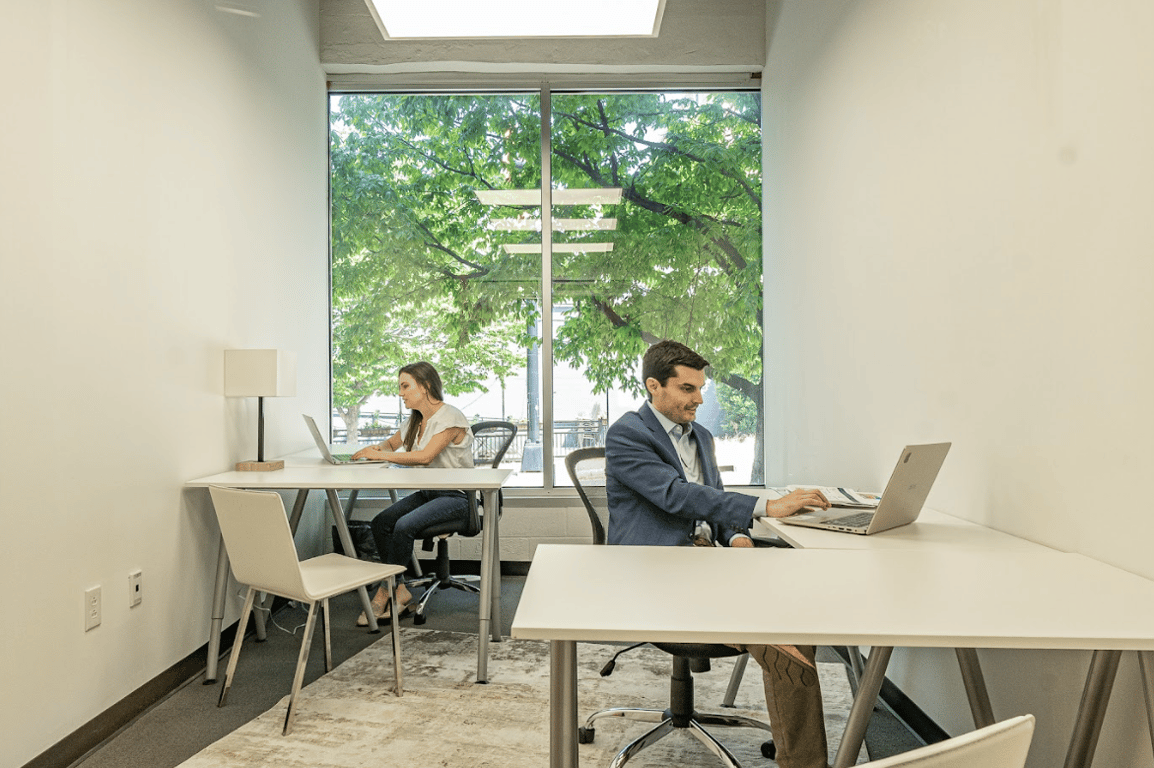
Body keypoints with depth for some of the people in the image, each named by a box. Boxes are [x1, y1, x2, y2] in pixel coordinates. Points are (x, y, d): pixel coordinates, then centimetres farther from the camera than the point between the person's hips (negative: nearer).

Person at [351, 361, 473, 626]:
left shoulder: (450, 418, -14)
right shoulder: (415, 420, 12)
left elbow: (425, 456, -26)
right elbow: (392, 443, 27)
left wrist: (380, 455, -21)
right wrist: (375, 449, 2)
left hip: (456, 497, -8)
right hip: (427, 493, 8)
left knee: (405, 525, -27)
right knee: (381, 522, -14)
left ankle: (385, 593, -10)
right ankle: (400, 590, -8)